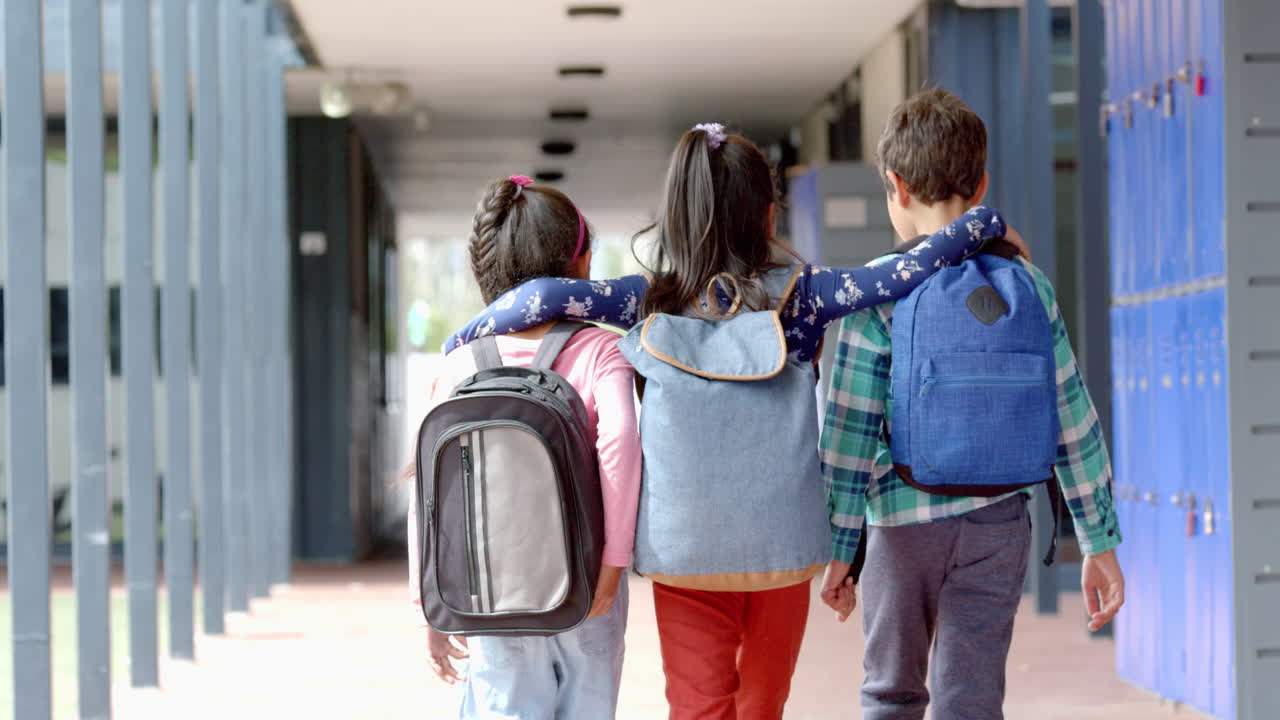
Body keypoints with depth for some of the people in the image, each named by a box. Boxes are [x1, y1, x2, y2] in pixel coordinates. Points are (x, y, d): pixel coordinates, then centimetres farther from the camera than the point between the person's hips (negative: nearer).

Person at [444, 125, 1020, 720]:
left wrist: (460, 344, -2)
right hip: (780, 539, 1)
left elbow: (547, 295, -16)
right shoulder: (797, 293, -3)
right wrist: (985, 223, 12)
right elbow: (912, 270, -3)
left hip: (684, 544, 0)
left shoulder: (654, 301, -3)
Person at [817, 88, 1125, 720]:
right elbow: (1073, 422, 2)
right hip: (1000, 522, 2)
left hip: (903, 522, -2)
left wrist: (840, 549, -2)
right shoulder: (1026, 284, 1)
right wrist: (1100, 543, 7)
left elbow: (850, 431, -10)